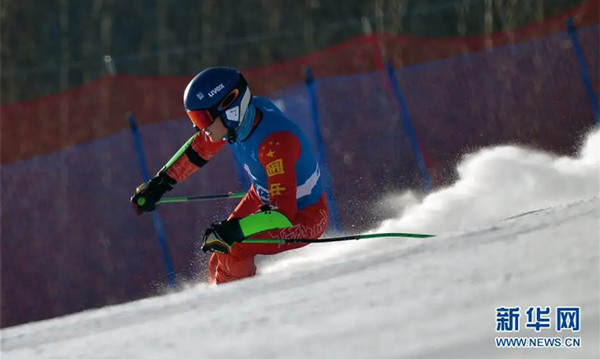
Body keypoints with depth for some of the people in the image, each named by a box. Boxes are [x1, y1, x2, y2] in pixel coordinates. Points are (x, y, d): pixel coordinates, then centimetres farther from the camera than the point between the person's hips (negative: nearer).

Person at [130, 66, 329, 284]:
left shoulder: (274, 143, -38)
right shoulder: (238, 117, -16)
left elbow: (283, 213, -41)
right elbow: (199, 148, 6)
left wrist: (232, 231, -50)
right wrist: (159, 183, 8)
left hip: (303, 217, -8)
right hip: (265, 198, 8)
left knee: (232, 251, -23)